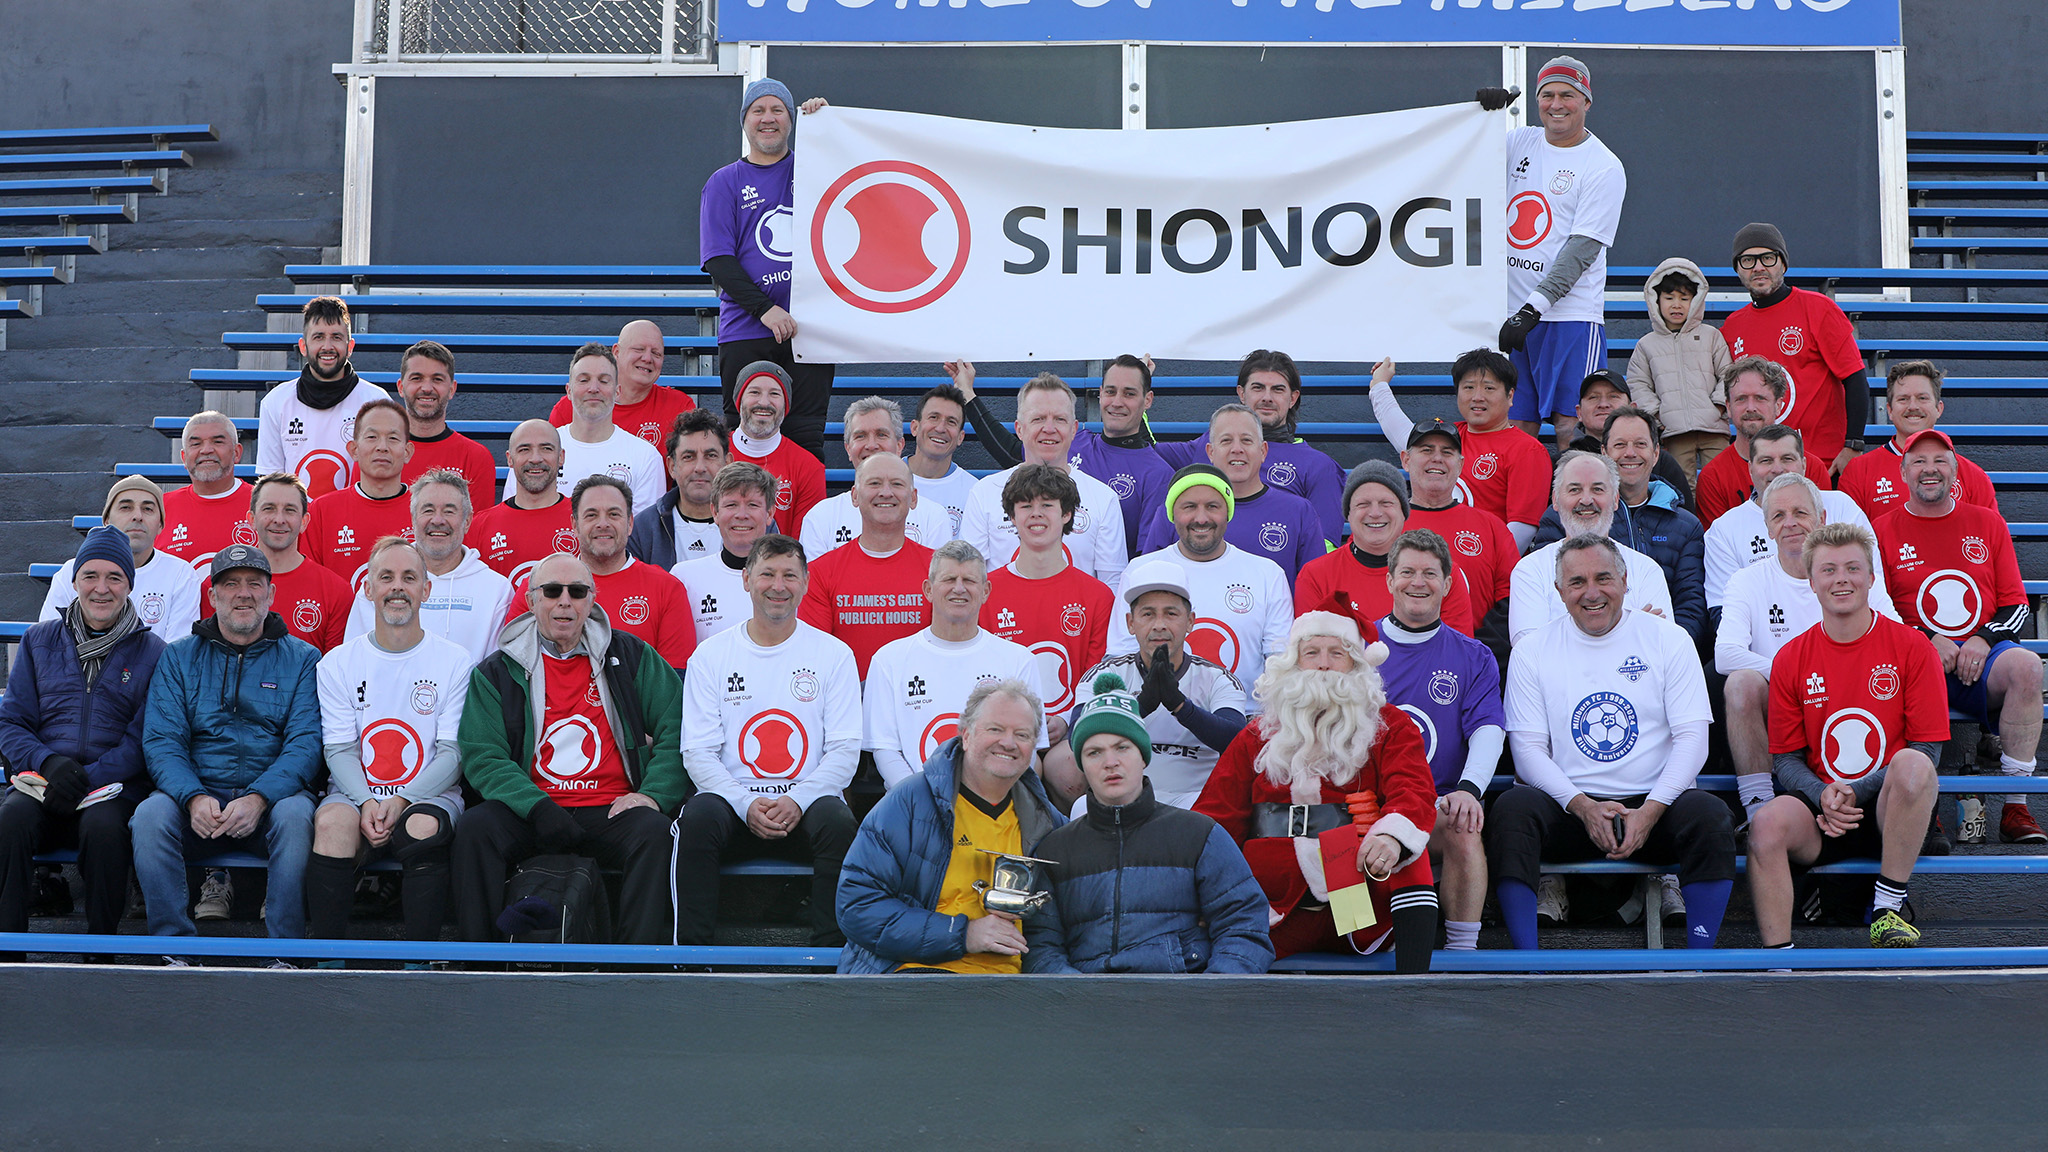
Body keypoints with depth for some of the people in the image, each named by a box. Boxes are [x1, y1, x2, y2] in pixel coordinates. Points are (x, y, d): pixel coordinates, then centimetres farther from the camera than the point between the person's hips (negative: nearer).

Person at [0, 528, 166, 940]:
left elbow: (144, 739, 1)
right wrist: (48, 762, -10)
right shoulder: (40, 640, 16)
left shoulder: (150, 651, 8)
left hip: (113, 786, -2)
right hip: (40, 781, 2)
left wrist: (88, 778, -15)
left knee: (103, 826, -35)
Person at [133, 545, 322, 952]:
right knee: (150, 816, -29)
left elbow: (305, 743, -3)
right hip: (197, 793, 2)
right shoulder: (179, 658, 14)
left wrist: (258, 798, -21)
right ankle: (178, 952, -22)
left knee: (295, 816, -34)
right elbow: (161, 740, 3)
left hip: (272, 794, -1)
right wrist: (194, 797, -18)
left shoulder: (301, 659, 9)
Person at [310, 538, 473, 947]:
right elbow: (338, 749, 4)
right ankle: (329, 962, -27)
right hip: (355, 792, 1)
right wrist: (366, 801, -16)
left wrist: (402, 800, -17)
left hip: (429, 796, -1)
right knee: (332, 821, -32)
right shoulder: (337, 663, 10)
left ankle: (418, 963, -30)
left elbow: (453, 754, 0)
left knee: (424, 826, -35)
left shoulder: (456, 662, 5)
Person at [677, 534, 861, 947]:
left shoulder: (834, 654, 7)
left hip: (808, 803, 0)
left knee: (836, 819, -33)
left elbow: (845, 750, 2)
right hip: (733, 800, 0)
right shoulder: (711, 656, 8)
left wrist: (798, 800, -16)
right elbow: (697, 751, 2)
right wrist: (746, 804, -15)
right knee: (698, 816, -32)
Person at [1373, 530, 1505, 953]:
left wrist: (1468, 789, -19)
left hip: (1441, 804, 0)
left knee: (1464, 829, -34)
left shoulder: (1473, 658, 15)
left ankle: (1462, 949, -23)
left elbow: (1488, 730, 2)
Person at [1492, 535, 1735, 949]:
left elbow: (1691, 738, 0)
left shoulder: (1669, 640, 7)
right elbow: (1527, 749, 1)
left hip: (1653, 804, 0)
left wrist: (1650, 811, -15)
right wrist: (1583, 806, -16)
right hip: (1568, 806, 0)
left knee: (1709, 815, -30)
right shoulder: (1532, 651, 7)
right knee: (1512, 808, -30)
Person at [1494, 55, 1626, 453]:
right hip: (1512, 314, 5)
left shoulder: (1605, 167, -4)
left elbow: (1583, 248, -11)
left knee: (1571, 427, -10)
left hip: (1570, 314, -5)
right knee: (1516, 424, 5)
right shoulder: (1518, 142, 12)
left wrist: (1534, 307, -19)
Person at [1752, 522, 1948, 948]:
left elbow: (1927, 749, -3)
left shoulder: (1911, 648, -1)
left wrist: (1856, 792, -15)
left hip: (1891, 810, -1)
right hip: (1821, 814, 1)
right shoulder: (1790, 658, 6)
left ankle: (1888, 907, -20)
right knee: (1767, 823, -31)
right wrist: (1823, 796, -14)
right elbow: (1786, 758, 8)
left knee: (1912, 765, -34)